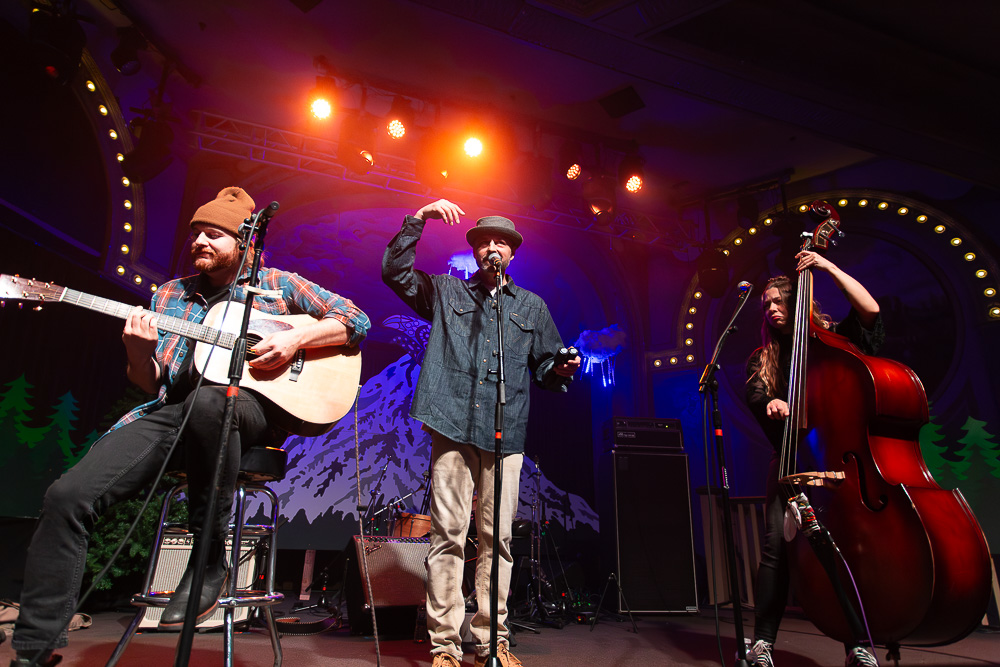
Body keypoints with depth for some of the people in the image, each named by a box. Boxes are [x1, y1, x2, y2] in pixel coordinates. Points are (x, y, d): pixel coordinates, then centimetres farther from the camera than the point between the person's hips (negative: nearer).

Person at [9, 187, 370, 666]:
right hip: (172, 410, 5)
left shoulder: (277, 284, 12)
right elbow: (151, 383, 18)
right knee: (68, 496, -15)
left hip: (250, 405, -4)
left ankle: (210, 562, -23)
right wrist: (139, 353, -4)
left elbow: (356, 320, 6)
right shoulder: (171, 293, 22)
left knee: (205, 401, -41)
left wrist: (295, 339, -8)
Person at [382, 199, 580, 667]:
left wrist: (560, 370, -2)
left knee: (498, 539, 3)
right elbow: (394, 270, 8)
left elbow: (544, 367, 21)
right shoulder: (445, 291, 16)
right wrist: (418, 219, 3)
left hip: (505, 434, 2)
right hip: (453, 426, -1)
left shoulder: (532, 306, 21)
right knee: (448, 535, -2)